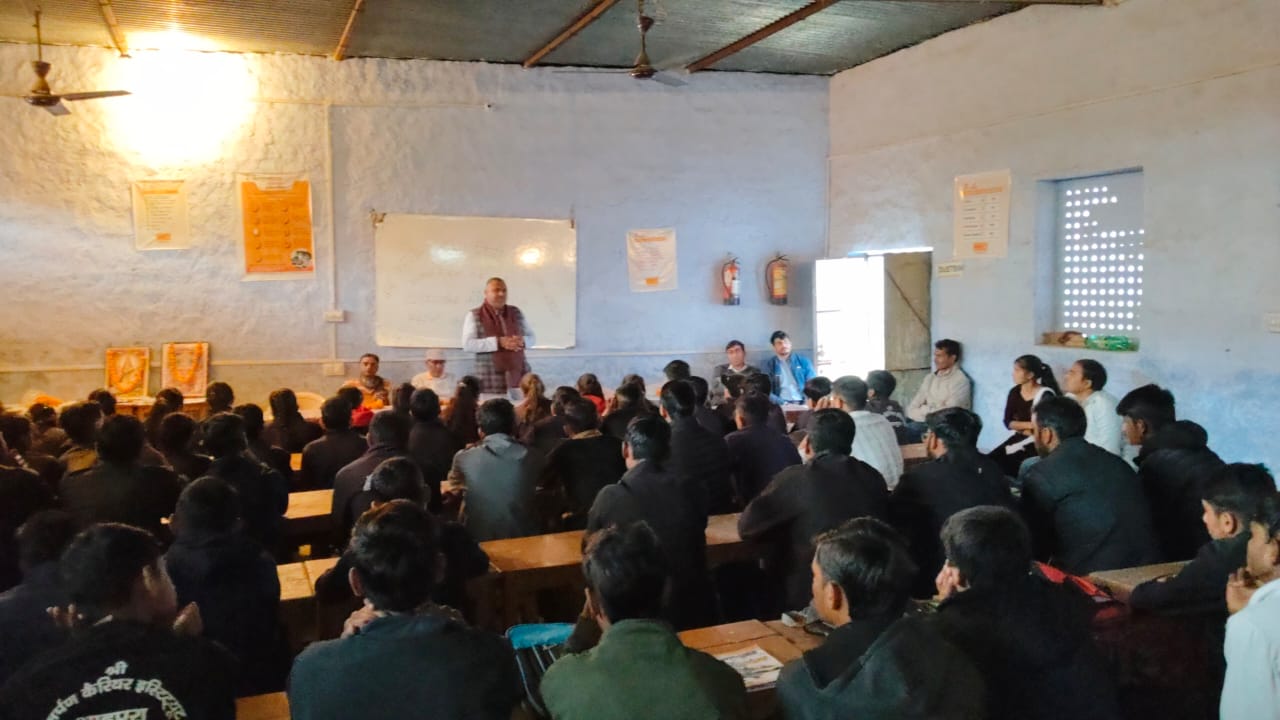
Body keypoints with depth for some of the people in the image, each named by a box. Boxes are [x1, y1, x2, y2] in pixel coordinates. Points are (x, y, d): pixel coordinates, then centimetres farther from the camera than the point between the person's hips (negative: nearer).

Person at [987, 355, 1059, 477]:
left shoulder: (1046, 395, -13)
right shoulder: (1015, 392, 6)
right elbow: (1008, 422, 2)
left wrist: (1019, 426, -6)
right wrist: (1029, 425, -14)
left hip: (1037, 442, -6)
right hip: (1018, 439, 6)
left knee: (1004, 464, -24)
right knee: (990, 460, -16)